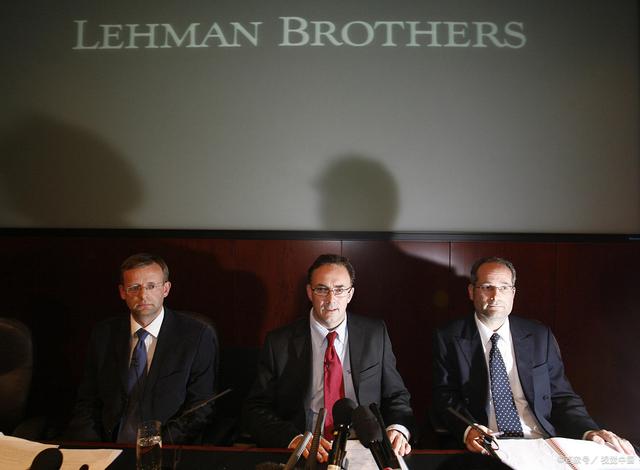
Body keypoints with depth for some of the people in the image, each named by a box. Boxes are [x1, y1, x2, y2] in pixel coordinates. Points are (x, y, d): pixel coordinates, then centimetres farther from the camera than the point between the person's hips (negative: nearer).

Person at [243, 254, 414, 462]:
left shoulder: (375, 334, 5)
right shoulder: (279, 343, -1)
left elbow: (396, 395, 10)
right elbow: (255, 409, -1)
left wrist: (398, 429, -11)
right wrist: (293, 438, -18)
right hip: (305, 453, -1)